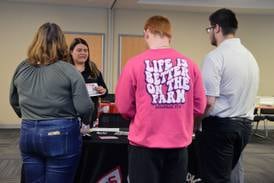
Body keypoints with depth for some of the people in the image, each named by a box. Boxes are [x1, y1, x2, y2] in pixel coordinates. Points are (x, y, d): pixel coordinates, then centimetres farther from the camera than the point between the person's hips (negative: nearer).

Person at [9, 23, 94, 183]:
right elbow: (84, 107, -15)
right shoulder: (68, 70, -12)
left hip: (28, 134, 5)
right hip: (61, 135, -4)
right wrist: (87, 121, 6)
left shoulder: (21, 69, 4)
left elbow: (14, 102, 17)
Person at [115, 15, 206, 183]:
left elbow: (124, 107, -4)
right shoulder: (189, 64, -3)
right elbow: (200, 107, 3)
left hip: (145, 144, -2)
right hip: (179, 144, 3)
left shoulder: (135, 64, -10)